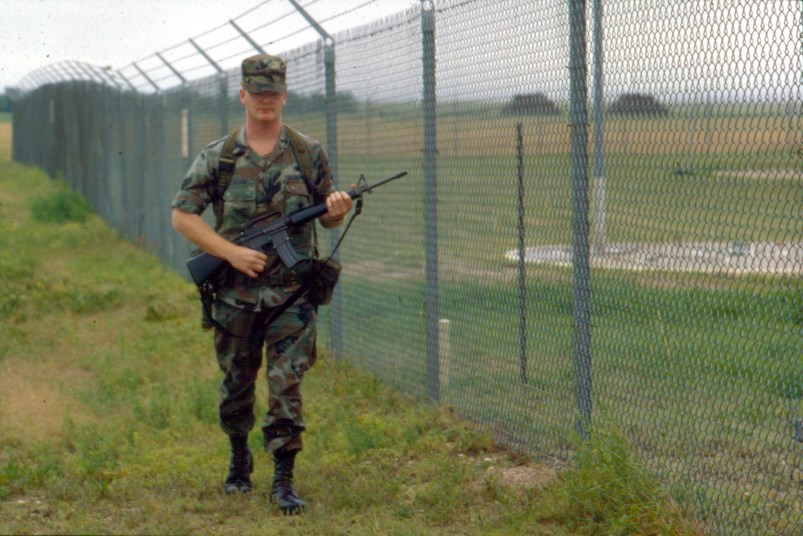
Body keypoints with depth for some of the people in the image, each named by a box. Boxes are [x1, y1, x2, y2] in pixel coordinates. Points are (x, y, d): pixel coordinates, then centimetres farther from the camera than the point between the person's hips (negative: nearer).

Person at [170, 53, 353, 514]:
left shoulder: (310, 153, 4)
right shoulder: (217, 157, 1)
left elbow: (328, 217, 11)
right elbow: (183, 215, 0)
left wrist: (338, 209, -14)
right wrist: (232, 252, -12)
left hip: (292, 293, -1)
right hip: (236, 294, 1)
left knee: (287, 385, -8)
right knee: (236, 385, 13)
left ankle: (284, 480, -3)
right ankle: (239, 459, 36)